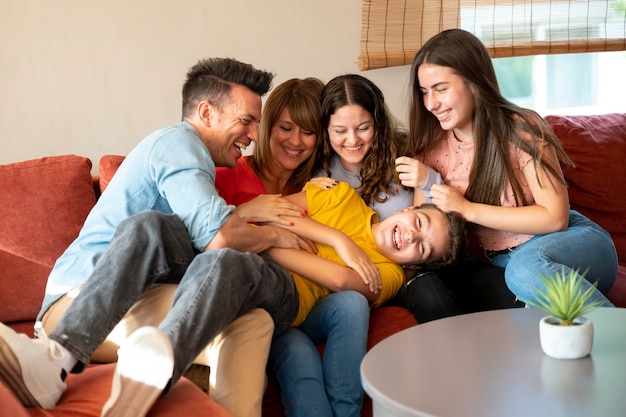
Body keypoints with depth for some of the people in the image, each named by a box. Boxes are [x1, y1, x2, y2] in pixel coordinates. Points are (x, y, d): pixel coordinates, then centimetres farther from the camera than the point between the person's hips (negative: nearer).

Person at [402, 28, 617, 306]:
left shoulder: (520, 130, -13)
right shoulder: (432, 147, 0)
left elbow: (555, 217, -16)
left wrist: (467, 209, -20)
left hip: (574, 242, -4)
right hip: (502, 261, 4)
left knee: (526, 267, -38)